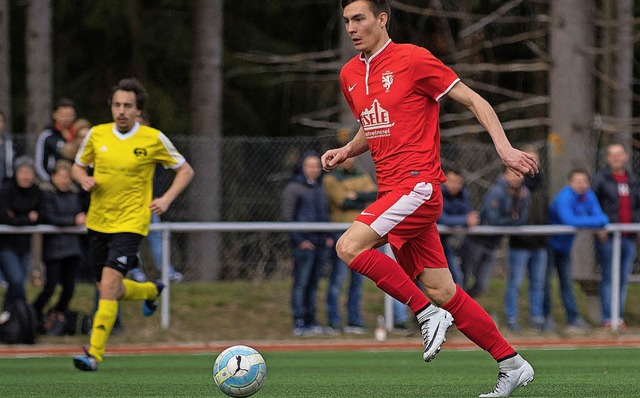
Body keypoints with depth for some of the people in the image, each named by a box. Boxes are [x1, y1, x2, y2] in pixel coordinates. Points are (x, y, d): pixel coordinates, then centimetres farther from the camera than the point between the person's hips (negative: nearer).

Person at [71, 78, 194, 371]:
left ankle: (94, 353, -18)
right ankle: (151, 290, 46)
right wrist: (84, 179, -7)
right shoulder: (97, 134, 2)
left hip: (130, 223, -5)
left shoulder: (153, 139, -6)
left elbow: (185, 171, 5)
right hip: (98, 222, 5)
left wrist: (166, 199, -10)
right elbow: (77, 167, 17)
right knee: (110, 290, 14)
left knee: (108, 285, -19)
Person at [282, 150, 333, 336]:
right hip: (304, 244, -6)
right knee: (301, 283, -7)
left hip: (321, 244, 6)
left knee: (314, 283, 9)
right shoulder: (294, 187, -2)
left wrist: (328, 237, 13)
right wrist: (299, 240, -12)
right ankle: (299, 323, -7)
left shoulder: (320, 187, 18)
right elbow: (288, 216, -6)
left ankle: (311, 321, 13)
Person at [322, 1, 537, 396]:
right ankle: (512, 364, 14)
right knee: (441, 291, 6)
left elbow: (473, 100, -4)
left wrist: (504, 147, -13)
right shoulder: (350, 75, 14)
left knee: (350, 246, -22)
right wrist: (346, 152, 10)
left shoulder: (412, 59, -8)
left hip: (418, 184, -8)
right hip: (392, 191, 8)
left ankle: (427, 313, -11)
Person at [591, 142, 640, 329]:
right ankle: (608, 318, -4)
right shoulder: (601, 178, 0)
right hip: (607, 236, -5)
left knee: (623, 279, 7)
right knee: (608, 277, -5)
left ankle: (619, 317, 12)